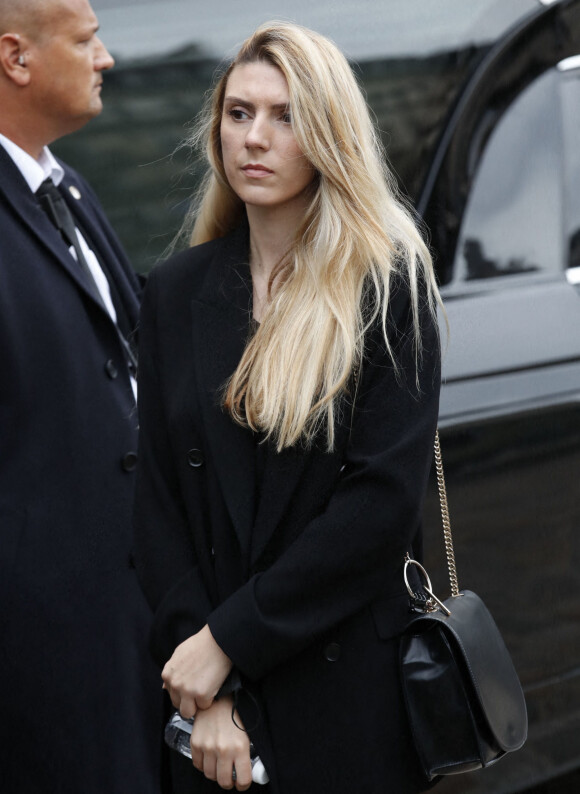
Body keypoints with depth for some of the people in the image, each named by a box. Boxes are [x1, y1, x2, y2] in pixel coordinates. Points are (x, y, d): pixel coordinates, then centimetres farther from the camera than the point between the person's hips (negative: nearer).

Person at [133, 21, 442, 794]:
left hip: (352, 690, -3)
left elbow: (385, 499, -14)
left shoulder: (388, 283, -7)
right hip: (209, 682, 3)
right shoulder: (176, 290, 4)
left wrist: (230, 638, -15)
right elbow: (156, 499, -1)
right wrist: (207, 689, -12)